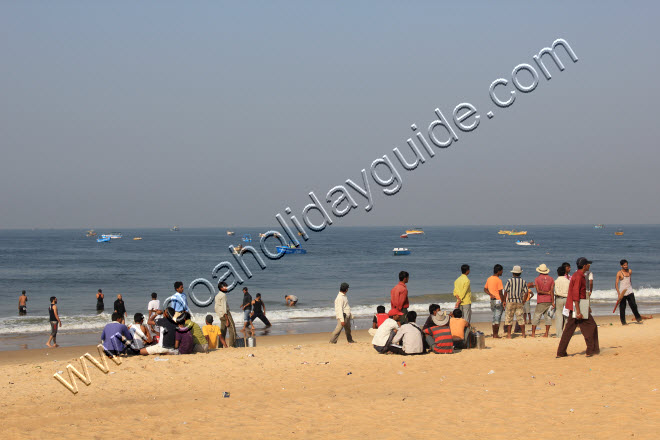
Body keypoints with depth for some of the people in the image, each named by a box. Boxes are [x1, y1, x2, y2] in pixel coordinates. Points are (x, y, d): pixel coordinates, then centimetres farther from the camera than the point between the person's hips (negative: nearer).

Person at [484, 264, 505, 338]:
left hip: (492, 300, 7)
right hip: (498, 301, -7)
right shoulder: (498, 280, -15)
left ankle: (494, 334, 15)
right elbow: (500, 293, -16)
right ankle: (496, 334, -1)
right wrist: (503, 301, -9)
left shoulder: (489, 279, 9)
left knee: (494, 317, 14)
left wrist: (491, 294, 0)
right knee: (497, 318, -1)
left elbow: (485, 289, 12)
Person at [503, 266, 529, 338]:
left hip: (510, 301, -3)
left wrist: (504, 300, 2)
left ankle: (509, 335, 0)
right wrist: (524, 301, 12)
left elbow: (505, 291, -9)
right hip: (519, 302, 3)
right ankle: (523, 334, 9)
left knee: (509, 318, 3)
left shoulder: (510, 281, -8)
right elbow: (526, 292, 2)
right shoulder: (523, 281, 2)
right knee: (520, 317, 9)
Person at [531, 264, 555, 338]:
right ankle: (546, 333, 0)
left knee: (536, 317, 2)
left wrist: (546, 292, -3)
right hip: (549, 301, 2)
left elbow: (538, 291, -11)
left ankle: (533, 333, 0)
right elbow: (552, 291, -2)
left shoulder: (537, 279, -2)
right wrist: (552, 302, -3)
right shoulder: (551, 279, 4)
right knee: (548, 317, 5)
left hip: (540, 302, -2)